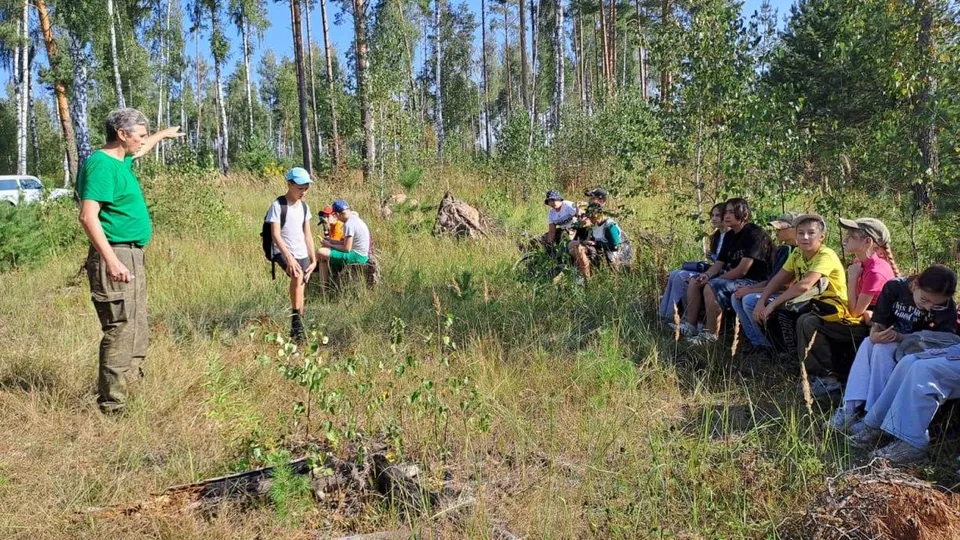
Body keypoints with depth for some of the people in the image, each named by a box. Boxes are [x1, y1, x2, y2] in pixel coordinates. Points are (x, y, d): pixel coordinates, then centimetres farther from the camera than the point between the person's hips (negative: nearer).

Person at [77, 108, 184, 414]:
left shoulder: (121, 160, 14)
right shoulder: (101, 165, -15)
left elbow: (138, 150, 41)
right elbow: (88, 217, -24)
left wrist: (163, 135, 55)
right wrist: (112, 261, -29)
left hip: (131, 255, 11)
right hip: (116, 256, -11)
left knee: (137, 331, 16)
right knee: (121, 331, -9)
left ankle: (129, 384, 27)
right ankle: (111, 406, -3)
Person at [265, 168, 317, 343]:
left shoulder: (304, 207, 10)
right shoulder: (278, 205, -9)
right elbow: (275, 234, -15)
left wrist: (313, 260, 7)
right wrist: (289, 257, -25)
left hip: (302, 254, 6)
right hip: (283, 253, -6)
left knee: (301, 293, 4)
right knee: (297, 275, -34)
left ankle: (296, 330, 15)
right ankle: (296, 321, -30)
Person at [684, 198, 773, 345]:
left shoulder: (755, 234, -16)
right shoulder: (730, 235, 12)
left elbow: (742, 270, -22)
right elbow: (719, 263, 11)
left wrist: (713, 279, -16)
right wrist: (707, 275, -11)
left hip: (753, 282, -10)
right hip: (732, 277, 10)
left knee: (711, 287, -30)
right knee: (694, 283, 1)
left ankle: (710, 335, -22)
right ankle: (690, 326, 1)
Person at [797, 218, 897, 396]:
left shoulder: (875, 271, -24)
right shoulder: (861, 263, 3)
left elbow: (855, 311, -19)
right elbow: (856, 309, 7)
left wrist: (851, 277, -17)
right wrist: (865, 311, -15)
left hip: (872, 329, -9)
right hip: (866, 320, 10)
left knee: (808, 323, -16)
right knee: (807, 320, 8)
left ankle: (830, 377, -6)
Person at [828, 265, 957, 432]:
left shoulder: (947, 308, -19)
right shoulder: (894, 287, -15)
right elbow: (879, 322, -11)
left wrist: (899, 337, -34)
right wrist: (876, 334, -36)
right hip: (891, 341, 3)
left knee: (883, 349, -31)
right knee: (868, 343, -30)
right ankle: (853, 405, -37)